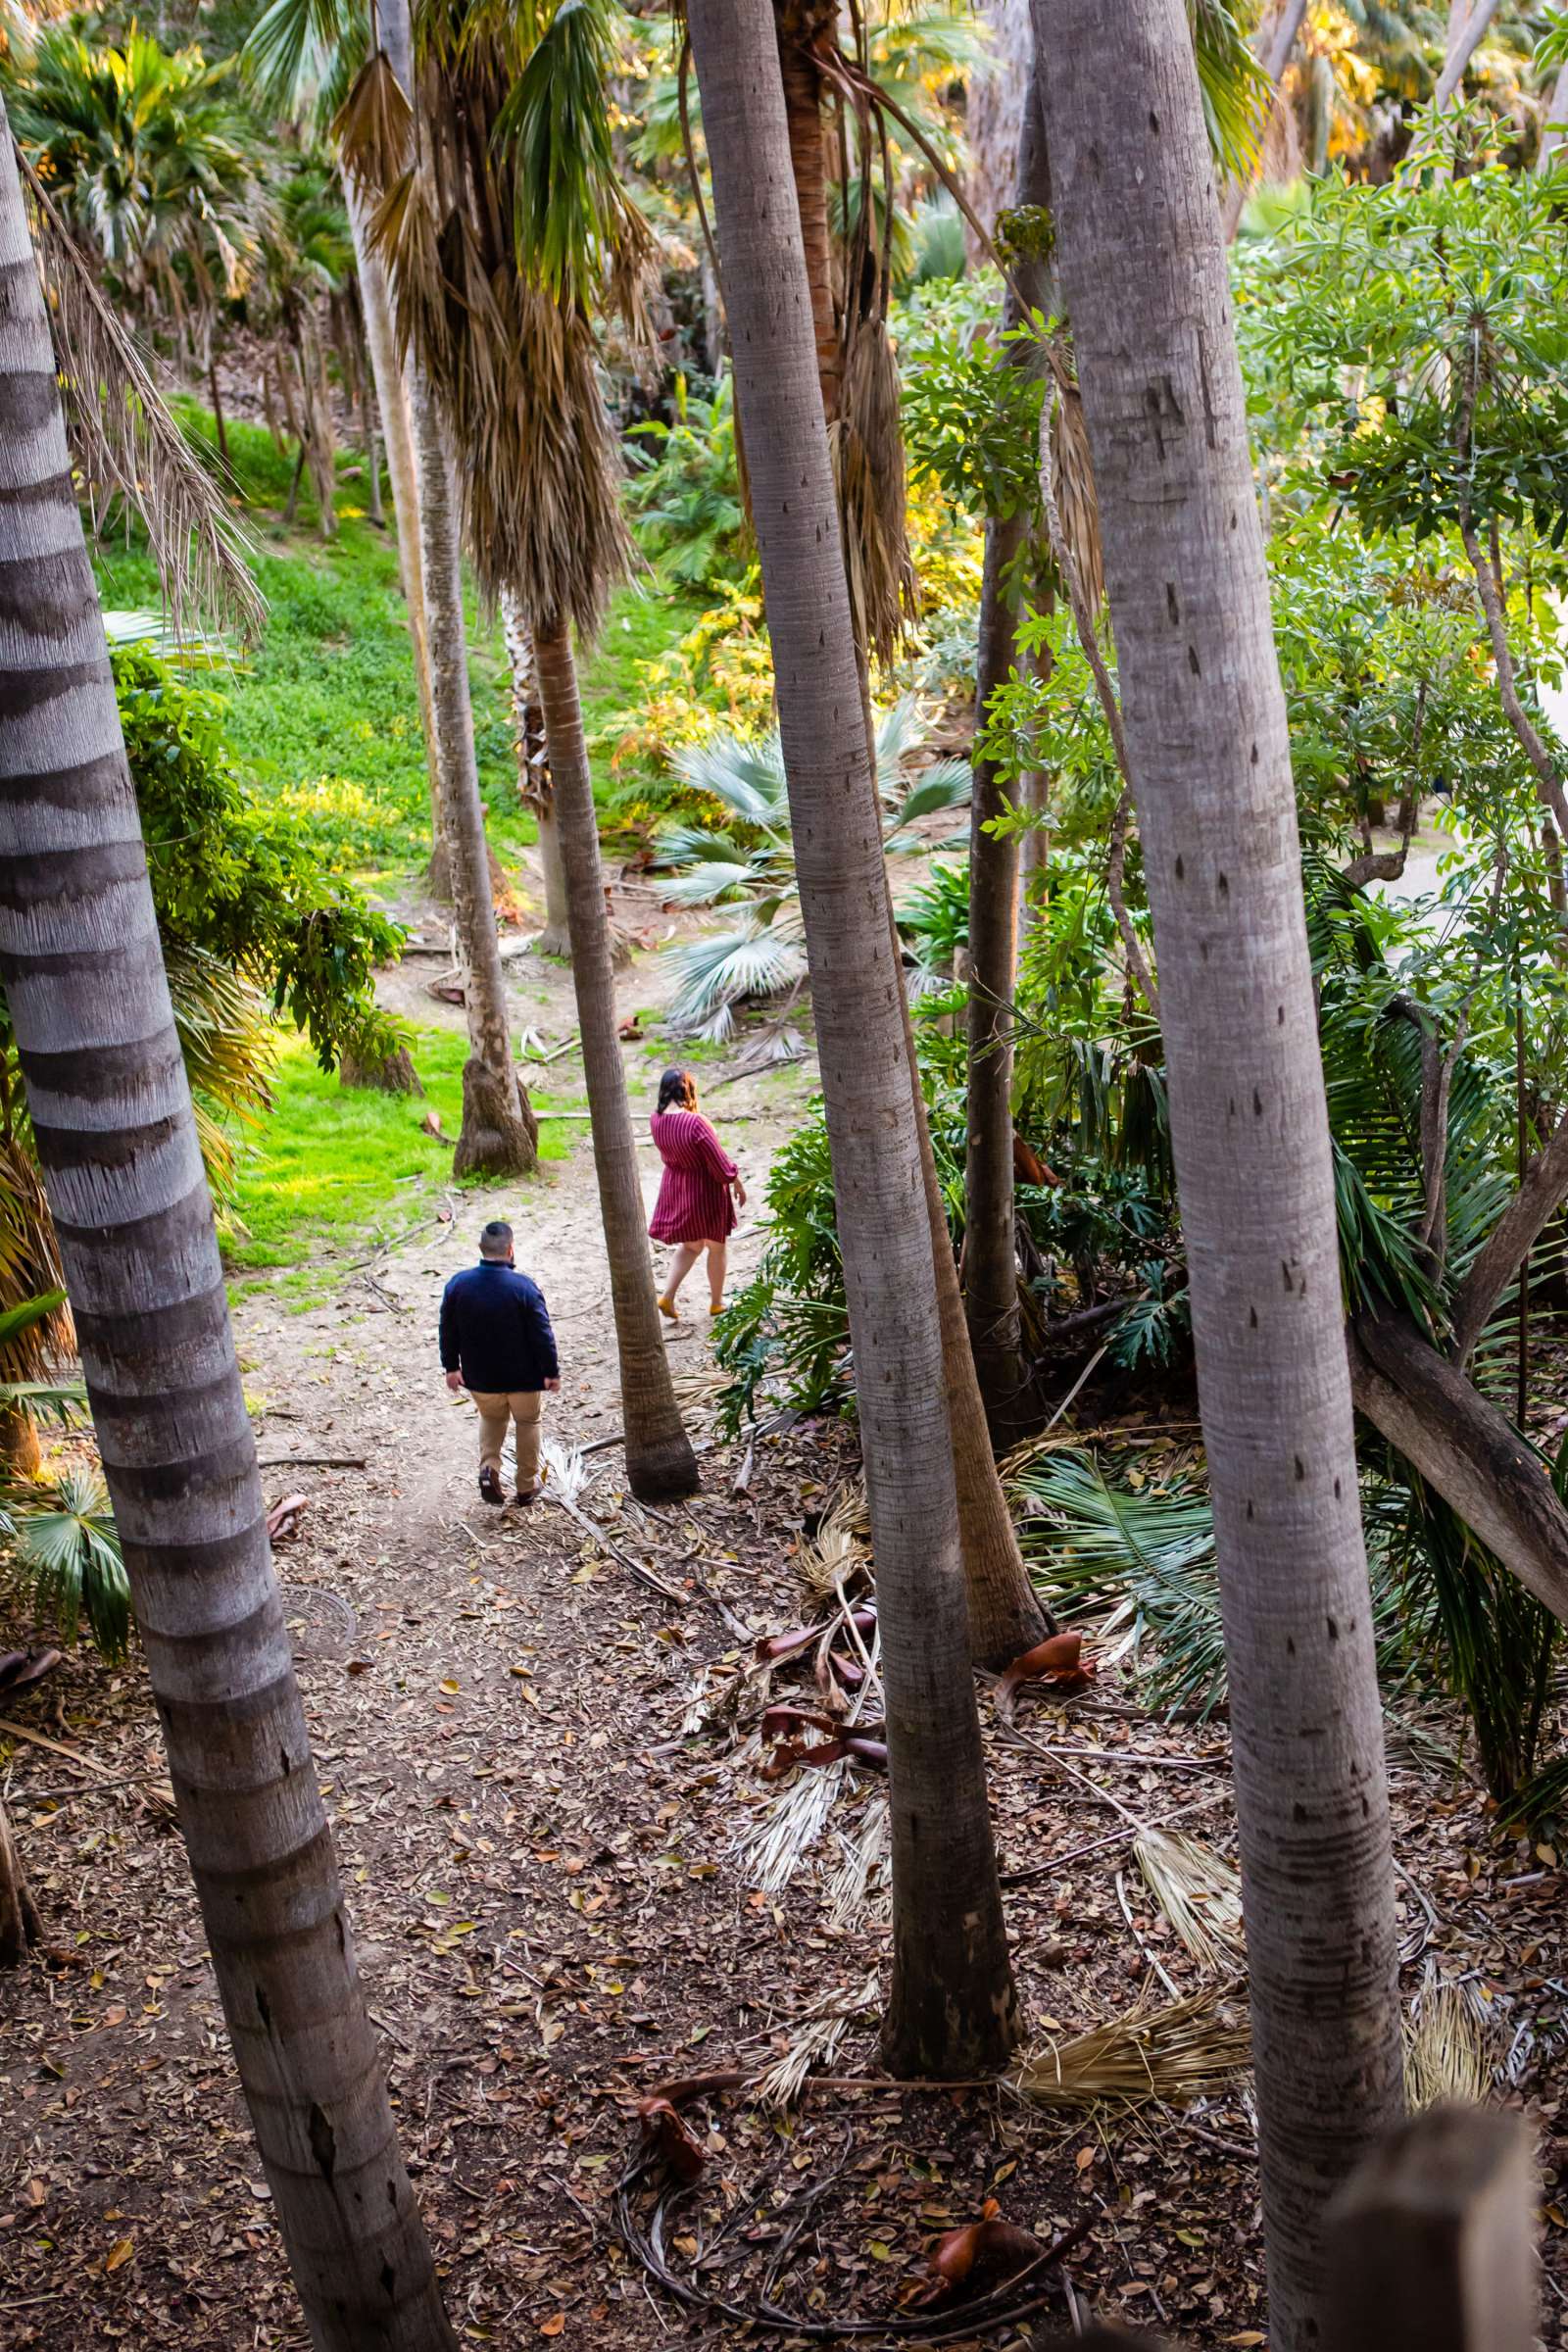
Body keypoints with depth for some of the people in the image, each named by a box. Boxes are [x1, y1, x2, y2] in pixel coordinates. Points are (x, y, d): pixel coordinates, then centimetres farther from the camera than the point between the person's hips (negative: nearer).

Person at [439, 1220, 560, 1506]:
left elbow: (448, 1332, 0)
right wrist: (551, 1372, -3)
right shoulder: (524, 1287, -20)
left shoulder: (458, 1284, -10)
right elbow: (543, 1334, -15)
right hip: (524, 1376, -3)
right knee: (527, 1423, 19)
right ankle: (527, 1485, 27)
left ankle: (488, 1467, 2)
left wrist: (451, 1366, 13)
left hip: (480, 1376, 3)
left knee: (491, 1418, 26)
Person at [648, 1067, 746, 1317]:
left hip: (675, 1189, 6)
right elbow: (719, 1161, -20)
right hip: (705, 1191, -6)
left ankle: (667, 1296, 12)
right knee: (717, 1246, 17)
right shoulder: (695, 1123, -30)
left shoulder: (656, 1121, -11)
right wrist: (737, 1184, -5)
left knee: (690, 1245, 24)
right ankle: (716, 1302, 29)